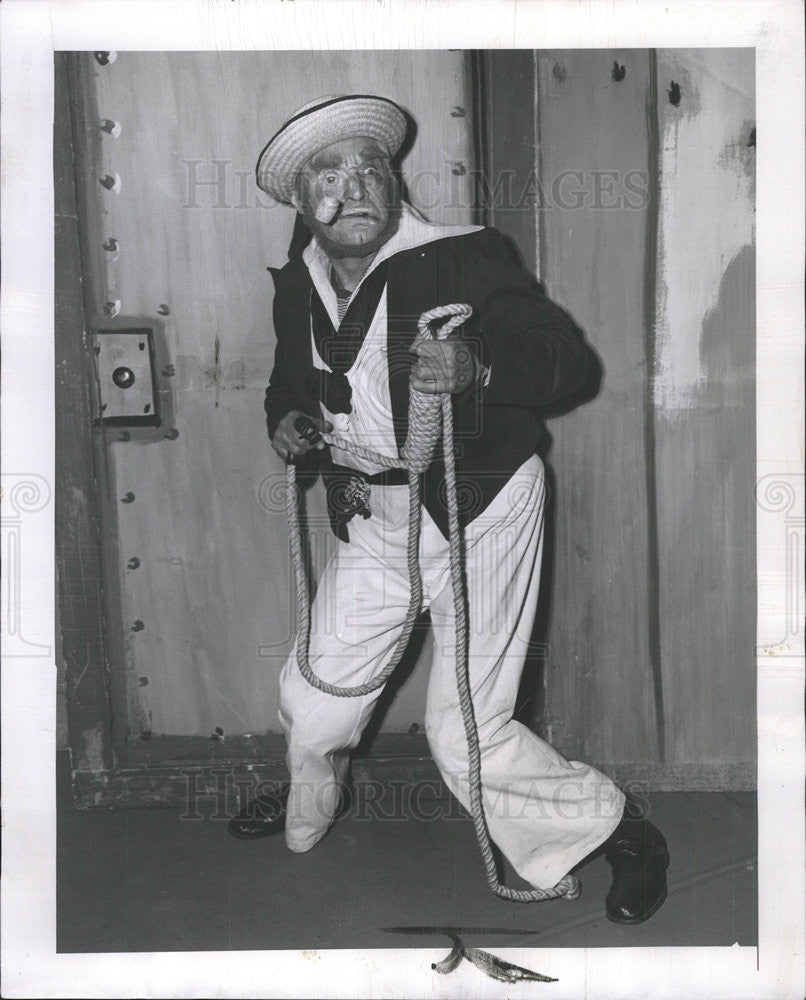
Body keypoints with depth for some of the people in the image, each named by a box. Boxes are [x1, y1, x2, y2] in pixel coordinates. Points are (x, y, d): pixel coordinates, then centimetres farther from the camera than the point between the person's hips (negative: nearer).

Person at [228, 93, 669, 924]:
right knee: (312, 700, 17)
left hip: (477, 515, -6)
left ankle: (617, 833, 21)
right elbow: (291, 382, 21)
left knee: (467, 736, -4)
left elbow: (567, 355, -21)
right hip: (372, 522, 6)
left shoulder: (463, 258, -16)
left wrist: (478, 363, -41)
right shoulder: (297, 288, 3)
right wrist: (285, 418, -3)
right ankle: (303, 813, 50)